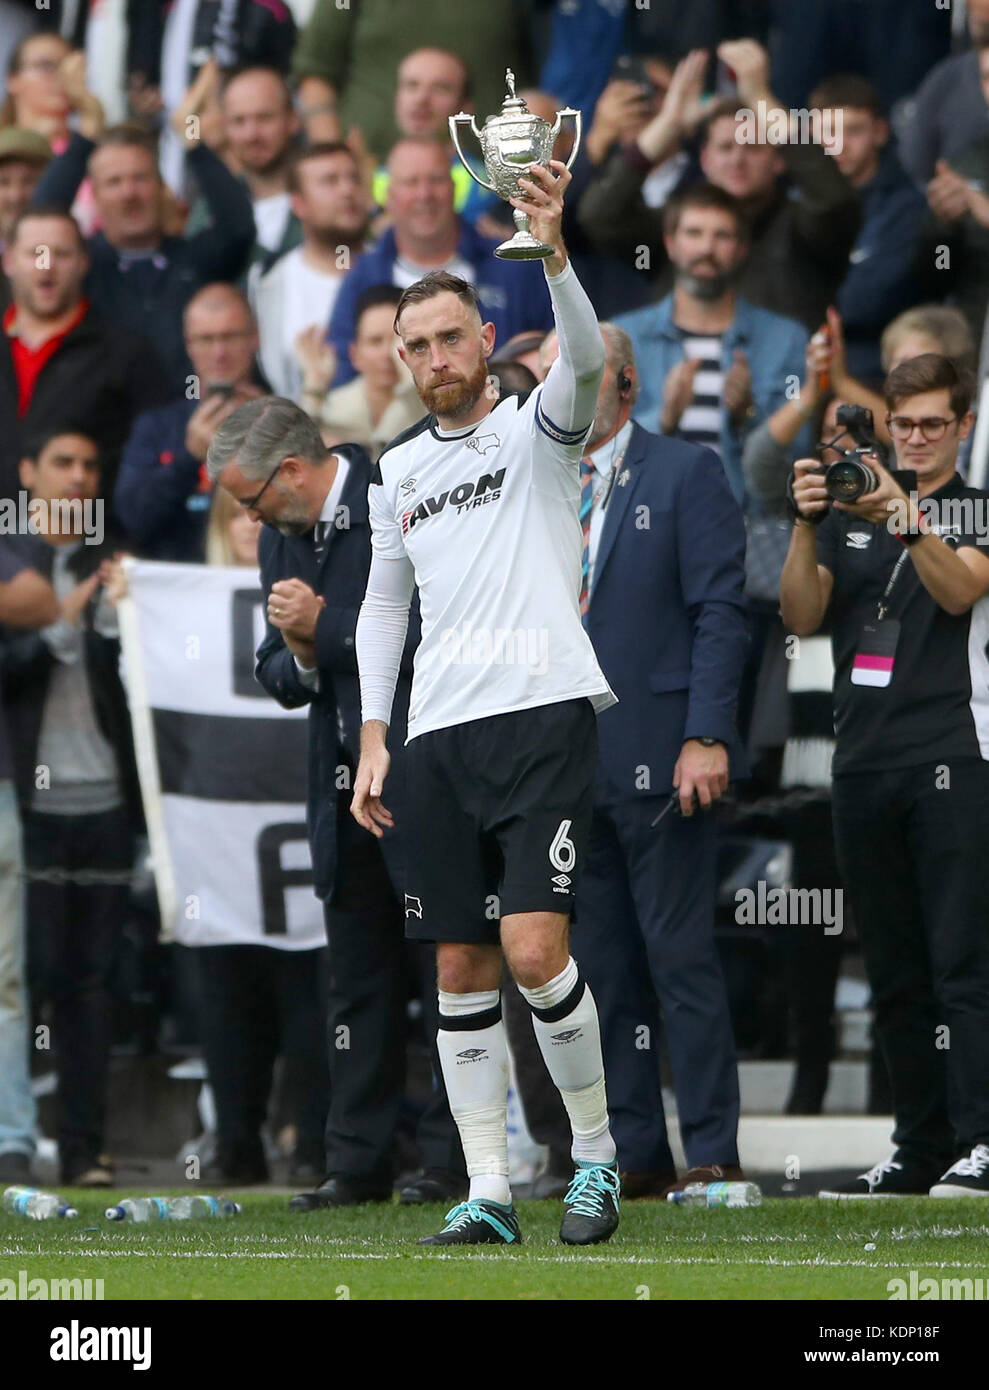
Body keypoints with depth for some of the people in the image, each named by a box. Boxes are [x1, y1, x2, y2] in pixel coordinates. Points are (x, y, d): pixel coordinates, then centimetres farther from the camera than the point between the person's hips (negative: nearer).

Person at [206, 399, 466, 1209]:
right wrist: (300, 659, -8)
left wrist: (327, 625, -17)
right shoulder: (282, 538, 12)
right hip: (345, 788, 7)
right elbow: (279, 676, 15)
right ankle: (360, 1163, 11)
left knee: (447, 968, -2)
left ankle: (452, 1160, 1)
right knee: (357, 981, 8)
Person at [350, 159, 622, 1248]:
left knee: (533, 948, -16)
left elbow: (585, 356, -18)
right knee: (461, 970, 2)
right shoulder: (398, 471, 18)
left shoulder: (534, 426, 3)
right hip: (436, 736, 5)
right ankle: (488, 1195, 4)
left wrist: (552, 251, -35)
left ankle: (595, 1153, 2)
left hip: (542, 710, -5)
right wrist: (372, 737, 15)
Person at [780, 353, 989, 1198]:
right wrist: (806, 525, -10)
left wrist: (905, 518, -28)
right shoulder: (850, 516, 17)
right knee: (894, 971, 6)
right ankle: (921, 1149, 10)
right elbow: (803, 616, 5)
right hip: (864, 763, 5)